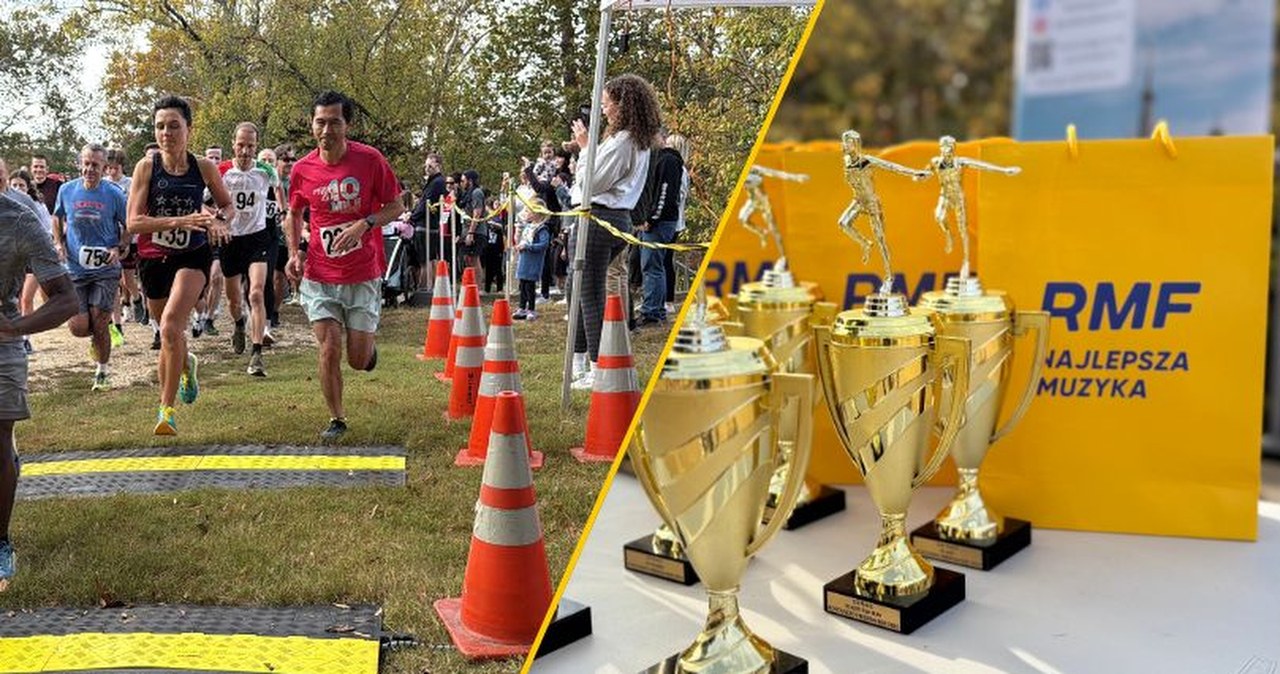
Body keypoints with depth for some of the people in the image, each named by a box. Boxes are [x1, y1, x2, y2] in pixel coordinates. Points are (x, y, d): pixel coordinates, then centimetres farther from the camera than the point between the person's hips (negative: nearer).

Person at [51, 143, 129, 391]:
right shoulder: (66, 190, 0)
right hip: (75, 269, 2)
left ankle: (102, 371, 17)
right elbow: (57, 218, 19)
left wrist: (120, 249, -12)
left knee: (99, 323, -3)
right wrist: (58, 243, 4)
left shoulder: (114, 194, -6)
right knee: (78, 327, -4)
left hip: (106, 269, -2)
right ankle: (106, 327, 32)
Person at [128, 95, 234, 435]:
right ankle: (187, 365, 54)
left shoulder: (204, 168, -4)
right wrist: (178, 221, -26)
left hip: (193, 256, -2)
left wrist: (219, 220, -11)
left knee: (171, 326, -22)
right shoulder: (146, 167, -8)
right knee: (168, 331, 17)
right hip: (153, 257, 2)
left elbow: (227, 205, 11)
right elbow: (134, 222, -13)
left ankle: (167, 408, -12)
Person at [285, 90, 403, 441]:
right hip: (319, 277, 2)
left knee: (358, 359, 3)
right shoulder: (302, 169, -1)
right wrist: (294, 253, 2)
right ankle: (336, 419, 18)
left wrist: (364, 224, -18)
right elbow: (294, 214, 16)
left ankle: (367, 343, 41)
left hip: (364, 275, -1)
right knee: (329, 350, -2)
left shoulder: (370, 159, -8)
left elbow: (395, 207, -1)